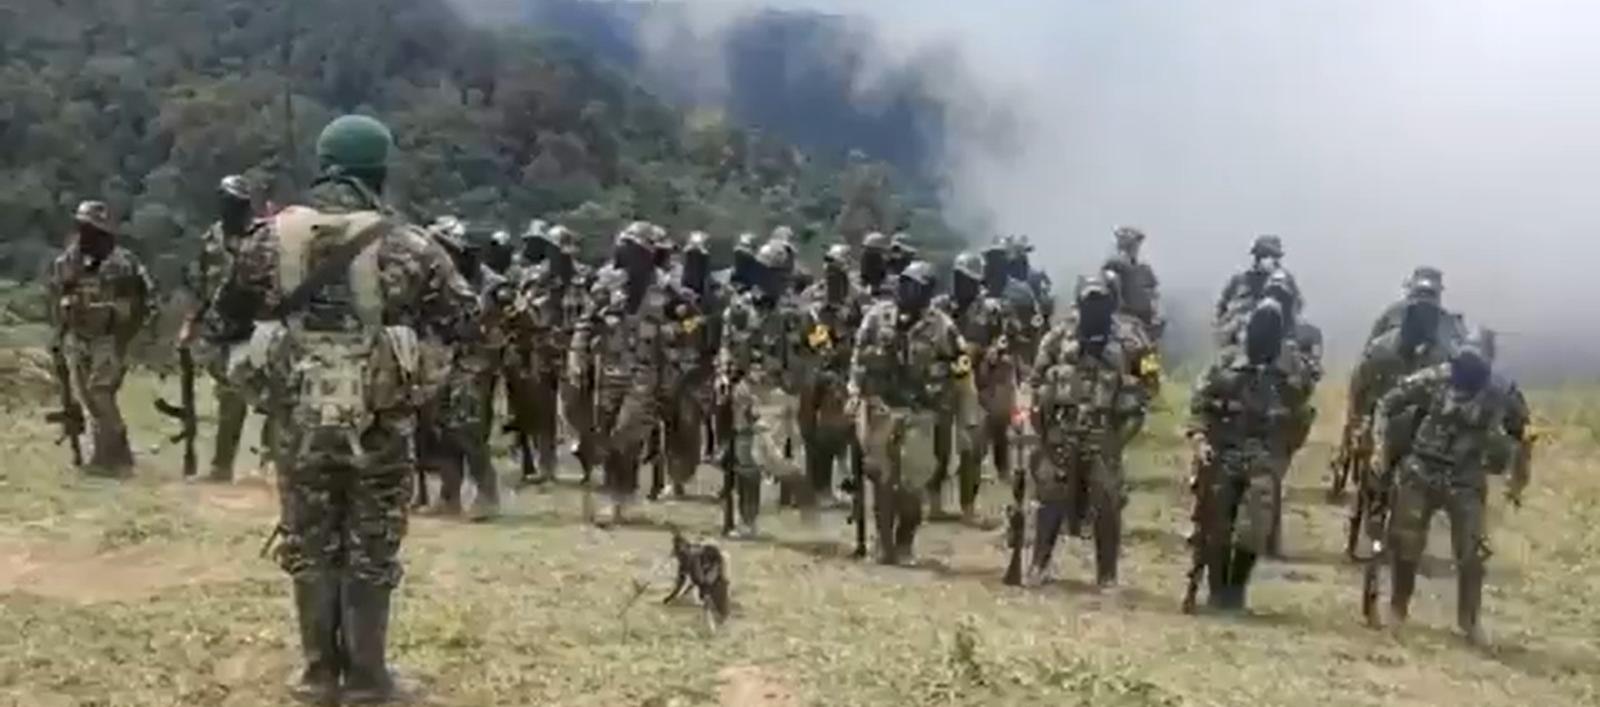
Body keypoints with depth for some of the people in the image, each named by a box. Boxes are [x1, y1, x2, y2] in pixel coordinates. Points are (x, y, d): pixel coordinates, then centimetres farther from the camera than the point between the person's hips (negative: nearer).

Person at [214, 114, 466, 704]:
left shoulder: (274, 235, -1)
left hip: (300, 415, 3)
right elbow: (455, 314, 2)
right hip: (377, 420, -2)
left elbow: (231, 307, 11)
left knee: (309, 545, 14)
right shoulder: (403, 243, -9)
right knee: (371, 550, 8)